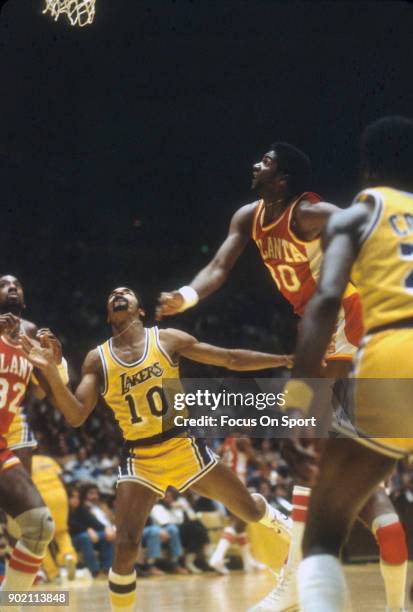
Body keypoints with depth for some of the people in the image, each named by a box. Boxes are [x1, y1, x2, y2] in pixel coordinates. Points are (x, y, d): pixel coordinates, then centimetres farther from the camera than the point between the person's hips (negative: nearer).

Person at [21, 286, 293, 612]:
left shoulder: (168, 339, -1)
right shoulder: (97, 359, 0)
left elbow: (231, 359, 3)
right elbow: (76, 416, -7)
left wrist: (286, 359, 0)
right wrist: (51, 371, -20)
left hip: (184, 448, 1)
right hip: (140, 459, 0)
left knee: (250, 510, 13)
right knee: (126, 547, -16)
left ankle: (287, 529, 46)